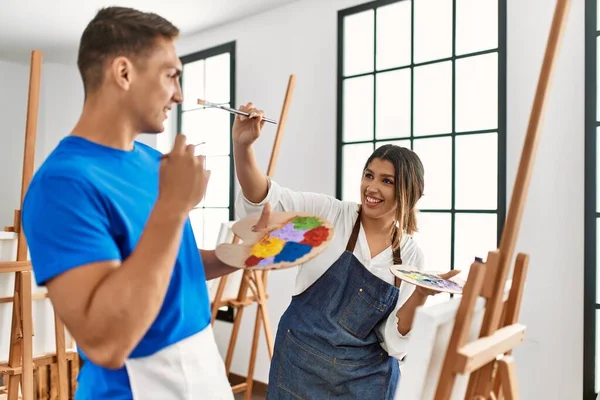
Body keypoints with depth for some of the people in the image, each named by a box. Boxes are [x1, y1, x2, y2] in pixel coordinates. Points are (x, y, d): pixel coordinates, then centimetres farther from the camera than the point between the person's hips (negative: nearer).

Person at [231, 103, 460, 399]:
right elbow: (264, 199, -19)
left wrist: (421, 295, -18)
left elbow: (394, 338, -3)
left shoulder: (411, 256, -3)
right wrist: (243, 145, -33)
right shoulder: (330, 214, -8)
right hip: (300, 363, -1)